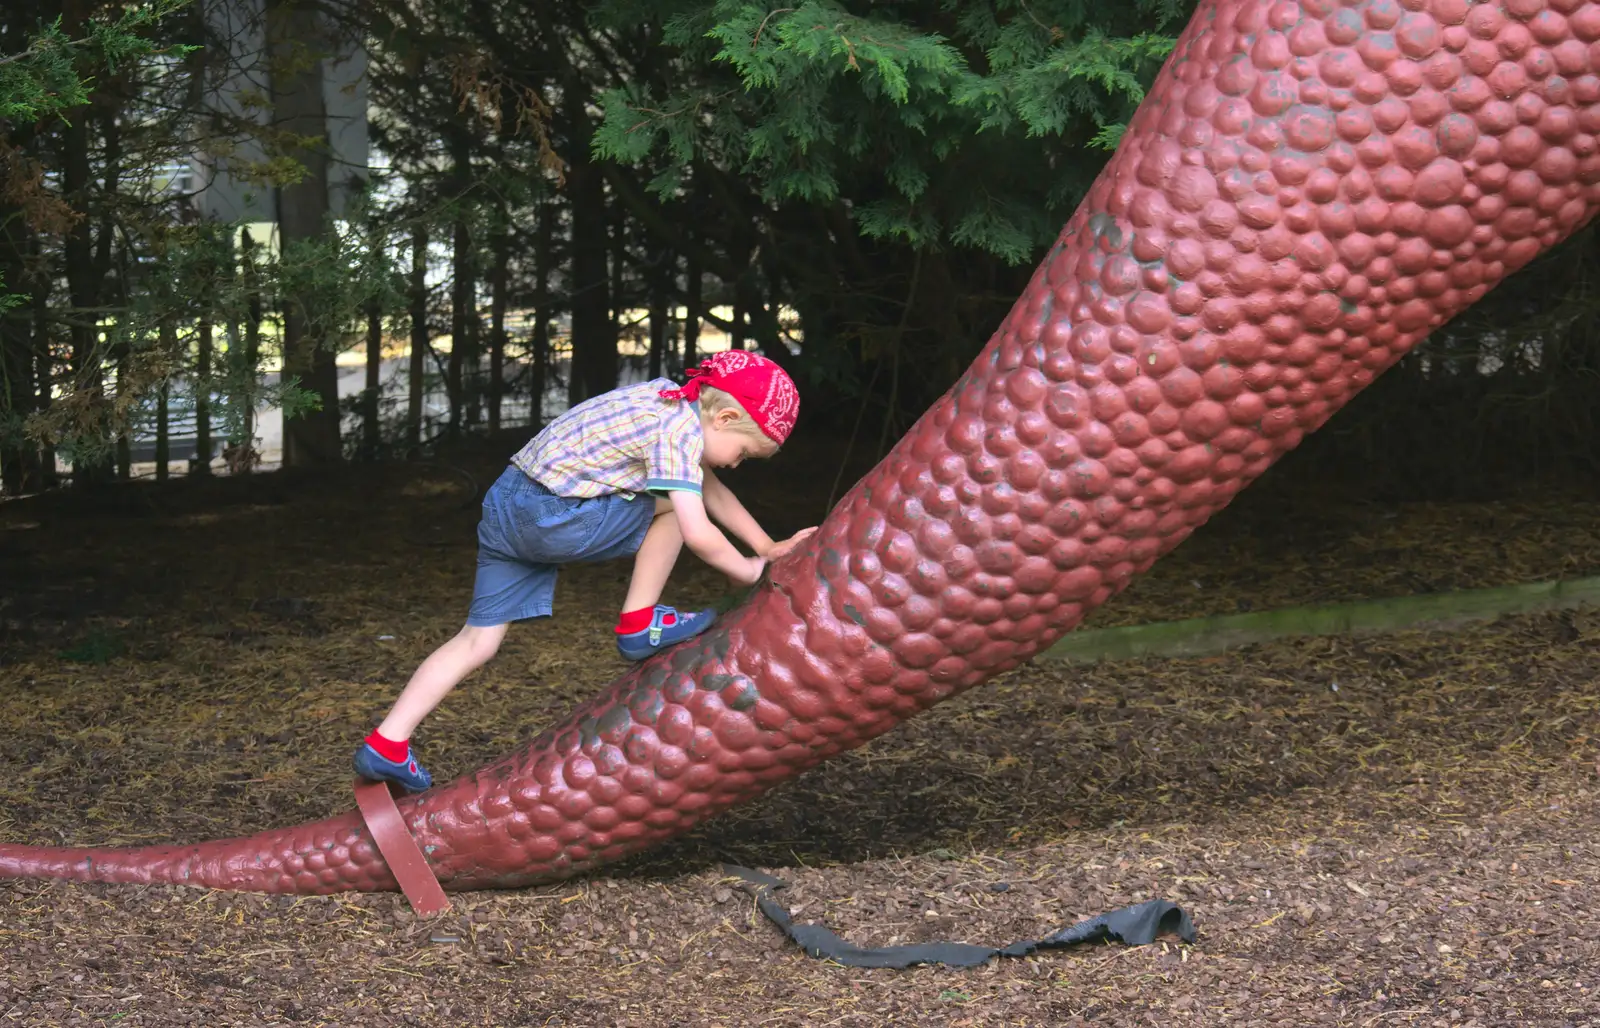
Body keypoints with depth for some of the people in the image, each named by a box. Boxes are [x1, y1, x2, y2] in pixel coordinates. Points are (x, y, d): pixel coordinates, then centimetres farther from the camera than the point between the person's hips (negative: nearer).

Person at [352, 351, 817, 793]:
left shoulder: (669, 399, 15)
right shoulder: (681, 430, -14)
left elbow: (711, 490, 25)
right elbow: (697, 534, -18)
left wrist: (768, 547, 26)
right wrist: (747, 571, -2)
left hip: (505, 505, 9)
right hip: (549, 518, -9)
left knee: (479, 638, 9)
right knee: (676, 505, 1)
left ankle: (386, 744, 5)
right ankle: (639, 626, 6)